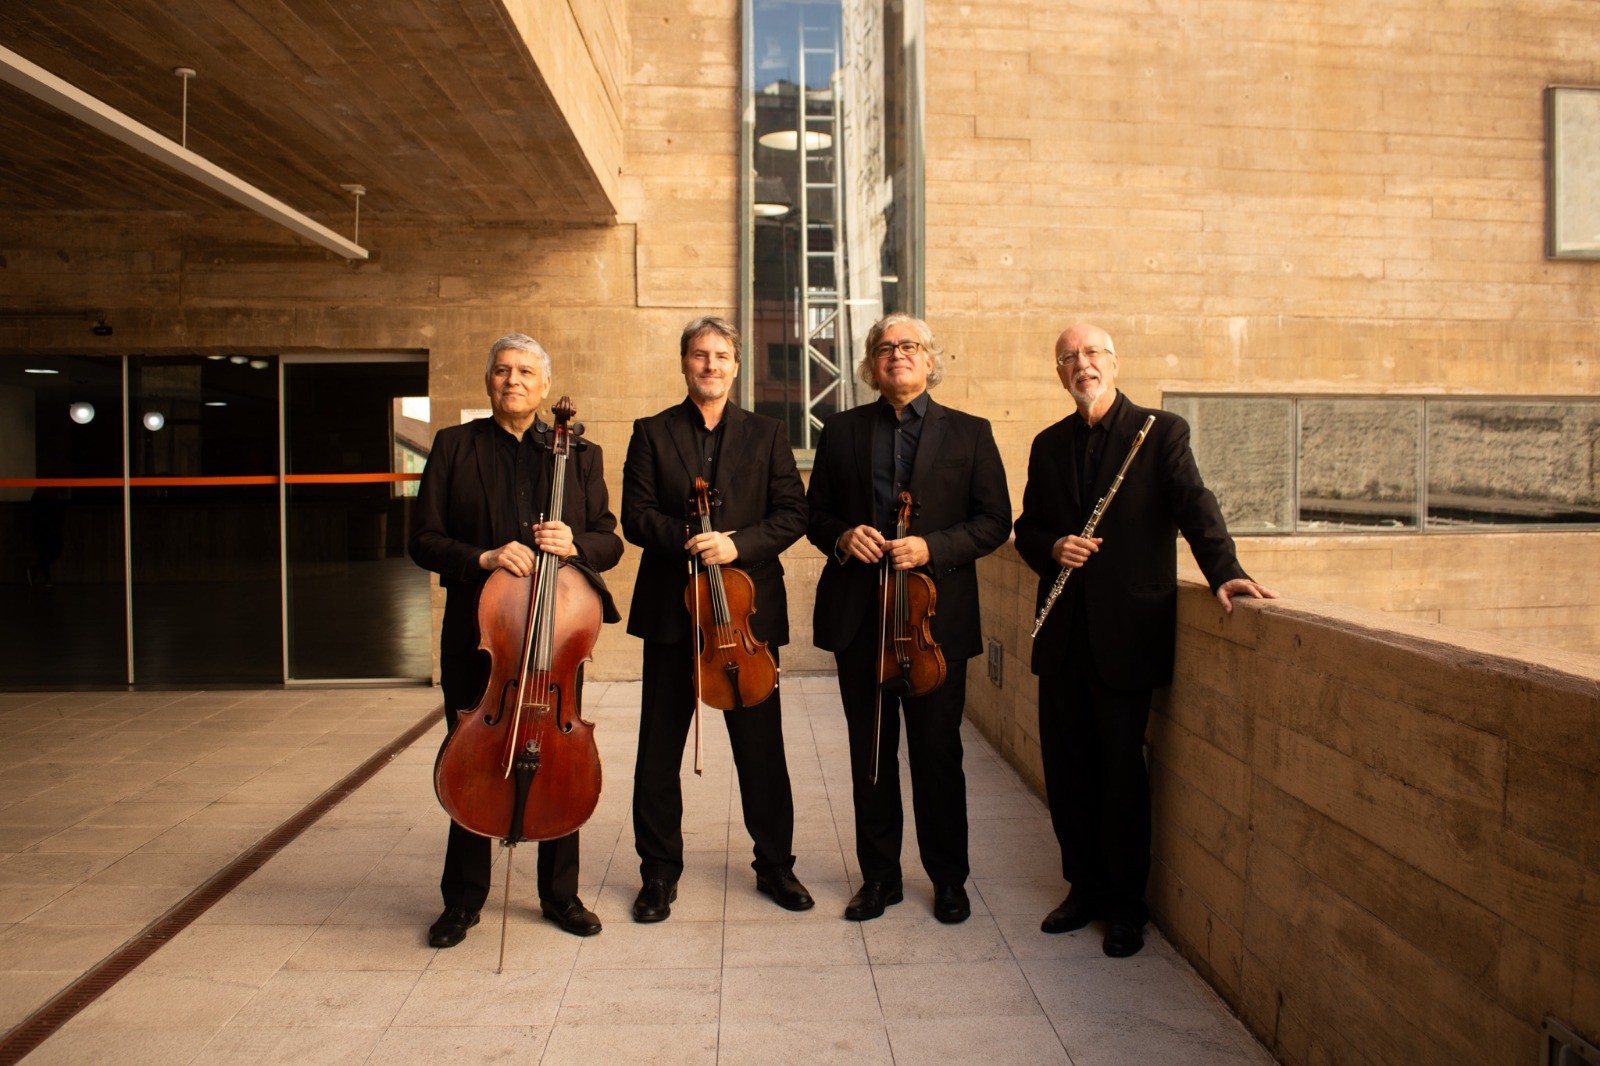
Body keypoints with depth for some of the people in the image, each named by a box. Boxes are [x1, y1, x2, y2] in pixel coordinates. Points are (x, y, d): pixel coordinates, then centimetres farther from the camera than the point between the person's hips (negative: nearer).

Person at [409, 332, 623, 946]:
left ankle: (560, 895, 26)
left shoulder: (580, 455, 8)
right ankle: (463, 899, 26)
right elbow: (424, 540, 1)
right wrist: (483, 558, -16)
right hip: (476, 633, 0)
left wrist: (573, 545, -16)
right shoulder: (454, 447, 5)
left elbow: (609, 542, 6)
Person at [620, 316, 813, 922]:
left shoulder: (766, 435, 9)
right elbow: (636, 516, -2)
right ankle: (659, 873, 22)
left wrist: (737, 543, -15)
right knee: (659, 748, 7)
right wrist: (687, 541, -19)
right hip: (670, 611, 0)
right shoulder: (652, 434, 7)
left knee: (761, 747, 7)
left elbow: (792, 514, 0)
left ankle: (775, 865, 24)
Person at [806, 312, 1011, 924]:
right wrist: (841, 536, -10)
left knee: (938, 755, 7)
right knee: (870, 755, 10)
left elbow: (993, 521, 1)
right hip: (858, 618, 2)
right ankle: (879, 876, 26)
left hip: (936, 616, -2)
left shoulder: (969, 433, 5)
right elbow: (815, 512, 13)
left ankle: (948, 879, 24)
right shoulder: (841, 432, 10)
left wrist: (932, 547, -14)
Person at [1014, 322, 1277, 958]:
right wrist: (1053, 549, -6)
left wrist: (1223, 570, -28)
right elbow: (1027, 528, 15)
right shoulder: (1049, 445, 13)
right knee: (1066, 767, 10)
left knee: (1121, 769, 2)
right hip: (1063, 634, 5)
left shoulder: (1160, 432, -1)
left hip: (1126, 633, -4)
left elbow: (1194, 505, -13)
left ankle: (1126, 905, 20)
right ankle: (1085, 888, 28)